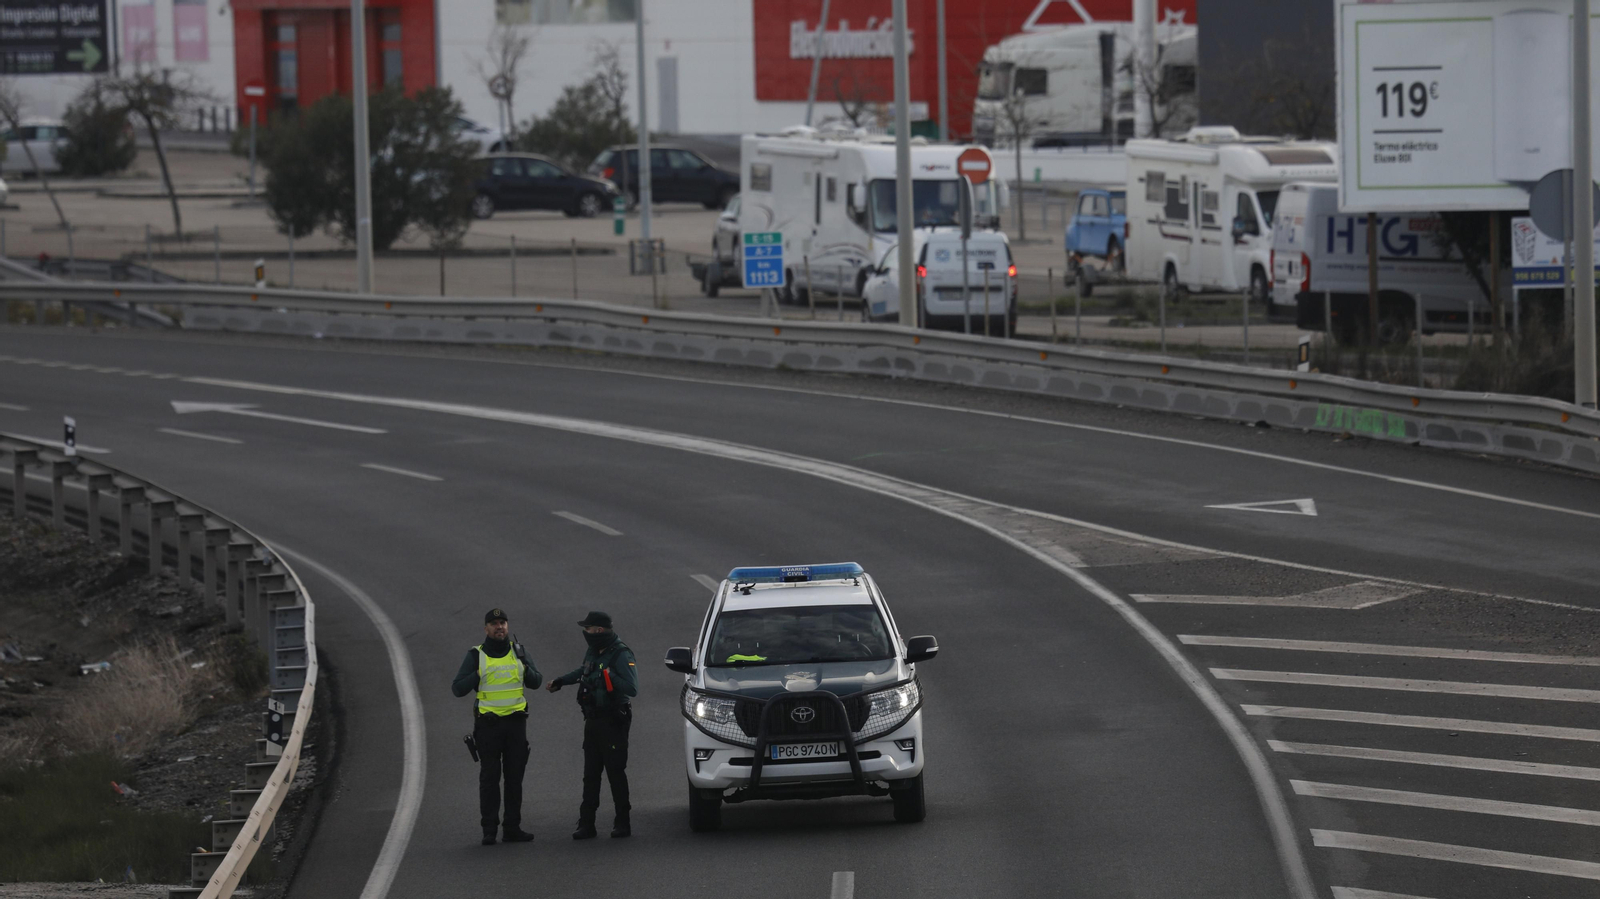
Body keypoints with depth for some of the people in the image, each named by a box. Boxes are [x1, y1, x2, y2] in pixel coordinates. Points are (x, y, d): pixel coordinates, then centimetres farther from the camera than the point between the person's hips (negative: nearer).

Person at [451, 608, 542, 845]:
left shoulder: (518, 651, 7)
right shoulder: (476, 656, -2)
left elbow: (536, 682, 12)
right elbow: (457, 689, -4)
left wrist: (526, 670, -9)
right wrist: (477, 676, -19)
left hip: (515, 721, 3)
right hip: (488, 723, -3)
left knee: (514, 776, 5)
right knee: (489, 777, -3)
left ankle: (512, 828, 10)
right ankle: (489, 830, 1)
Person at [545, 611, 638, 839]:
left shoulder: (621, 655, -15)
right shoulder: (593, 653, 11)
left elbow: (632, 688, -26)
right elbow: (583, 671, 34)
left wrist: (607, 677, -24)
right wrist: (560, 681, 43)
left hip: (612, 723, -8)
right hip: (593, 721, 8)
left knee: (616, 773, -3)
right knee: (590, 774, 6)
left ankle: (623, 823, 6)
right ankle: (586, 824, 7)